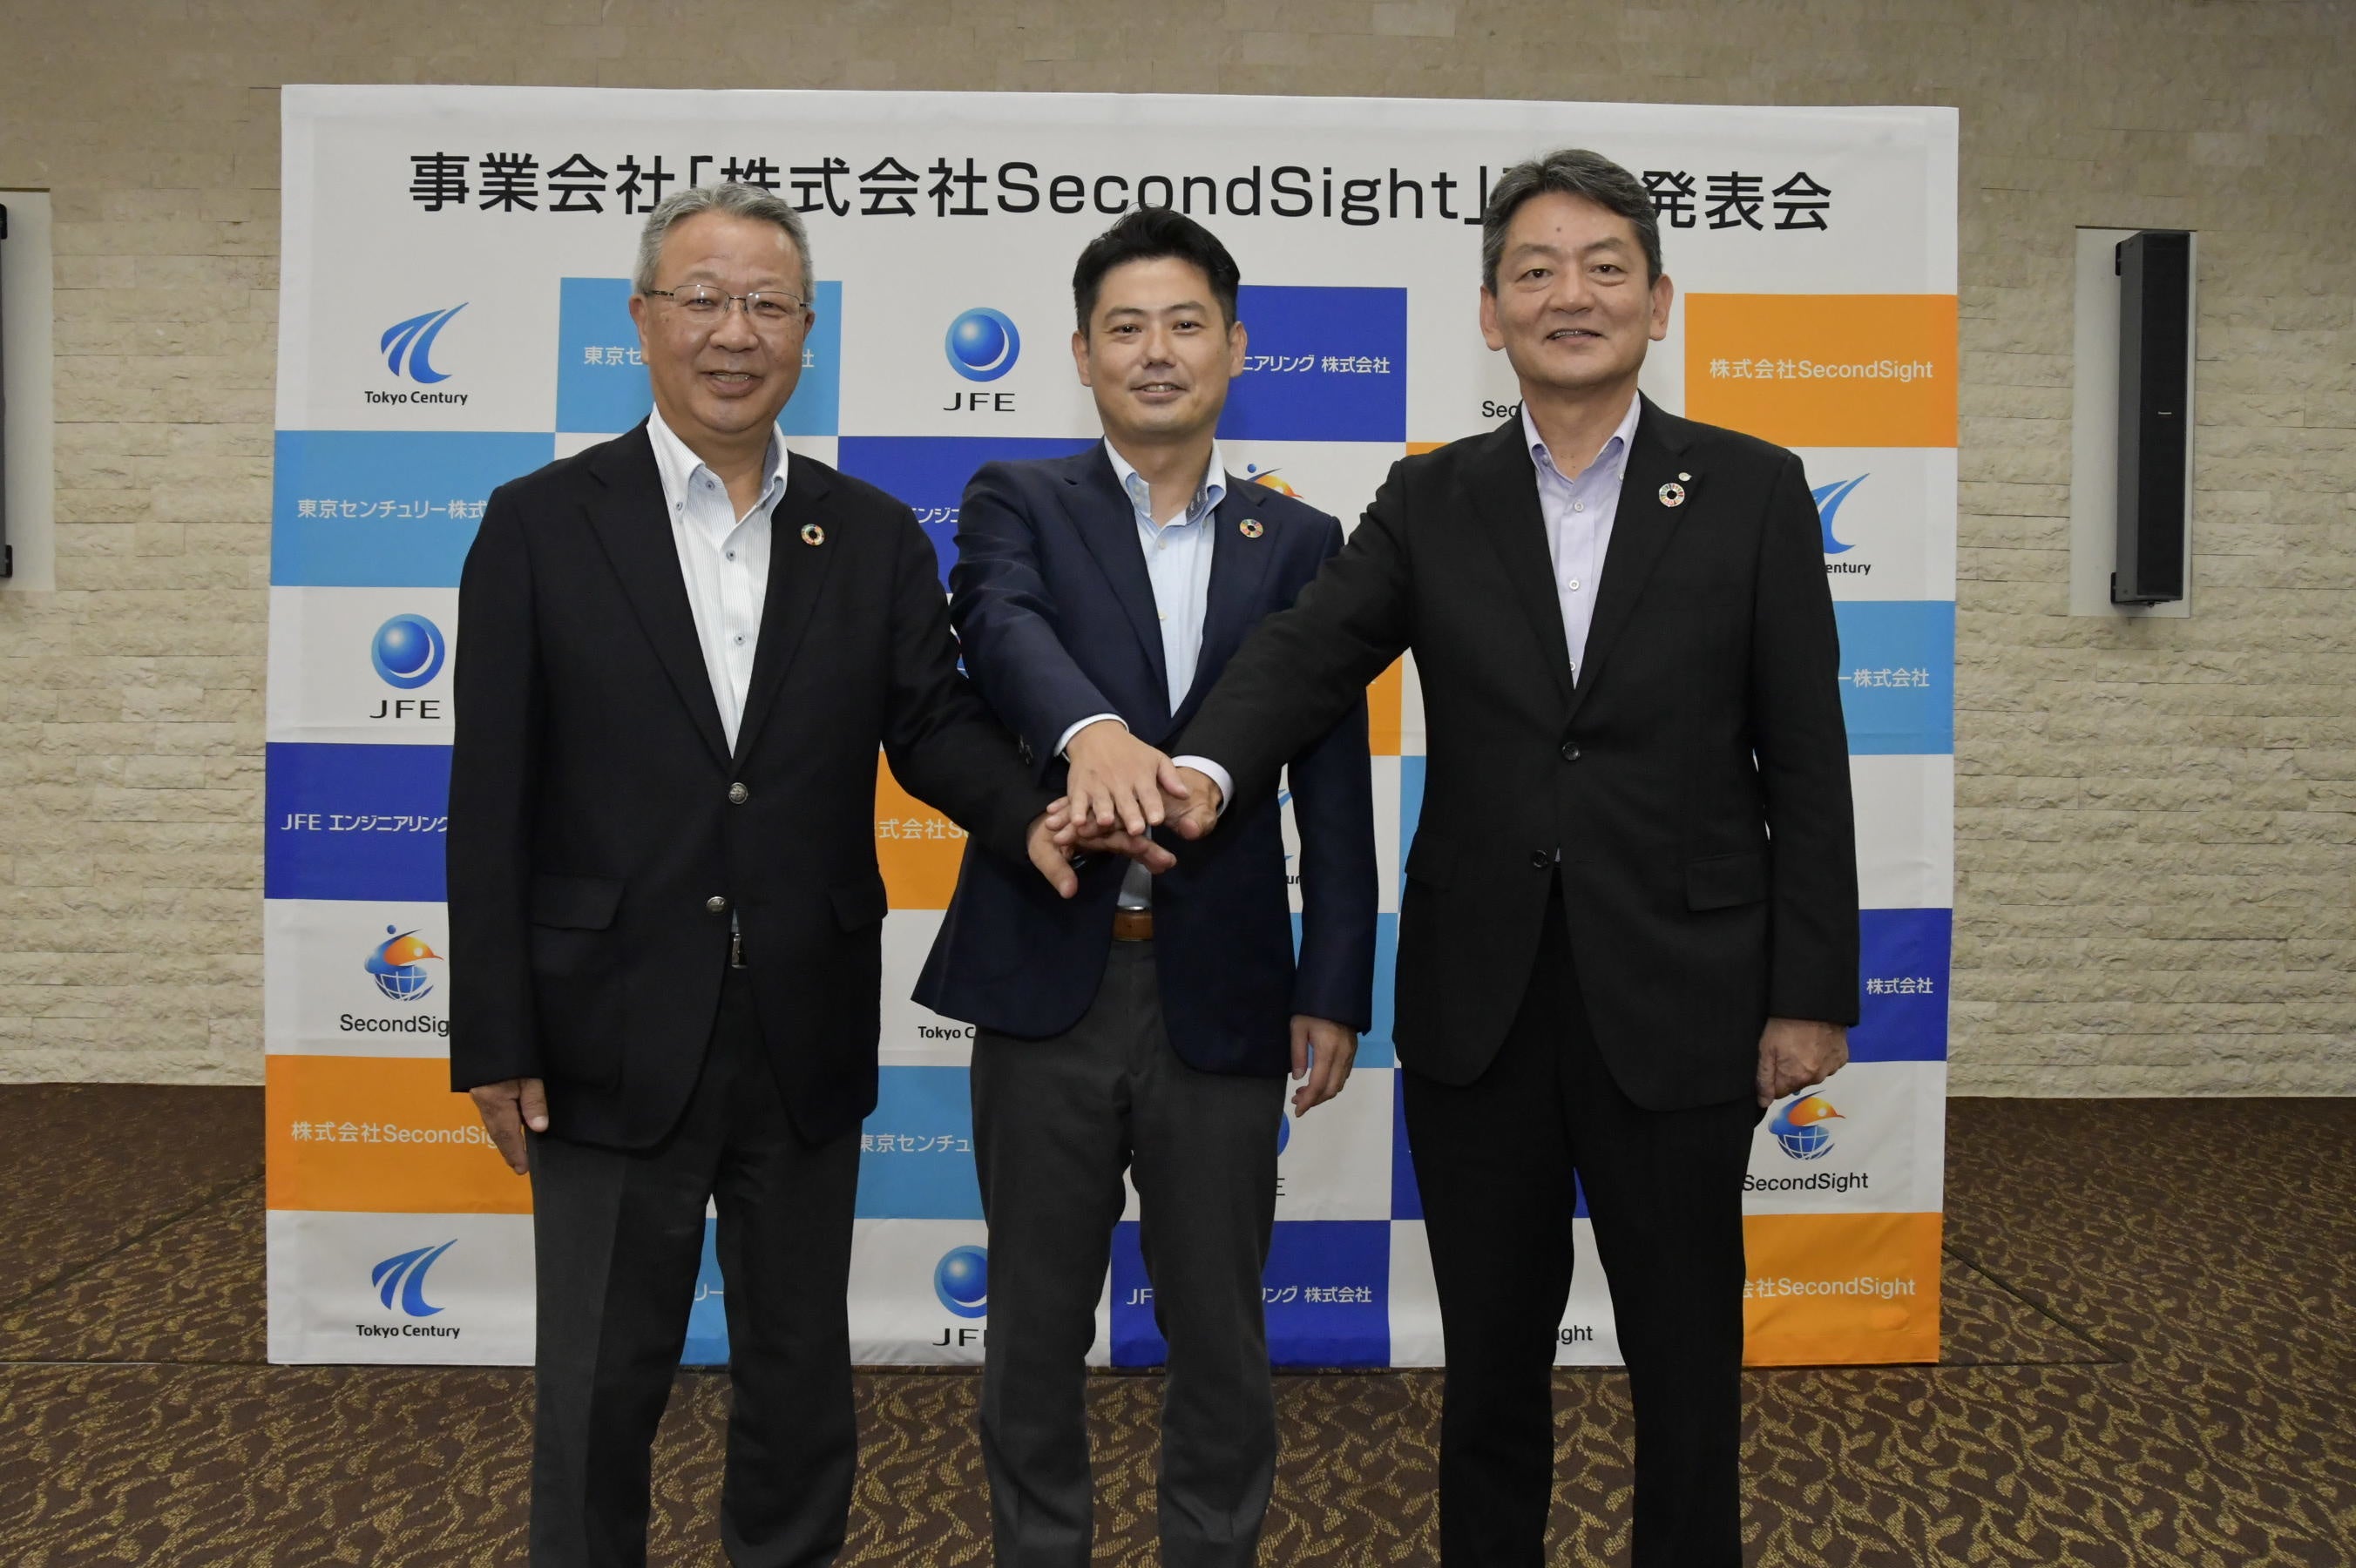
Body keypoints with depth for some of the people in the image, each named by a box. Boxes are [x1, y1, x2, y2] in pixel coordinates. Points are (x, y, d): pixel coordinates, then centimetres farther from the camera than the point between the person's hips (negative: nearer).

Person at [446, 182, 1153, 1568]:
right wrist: (496, 1041, -6)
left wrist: (1027, 819, -24)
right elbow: (493, 801, -4)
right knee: (601, 1385, 12)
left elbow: (935, 722, -2)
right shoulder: (542, 526, -2)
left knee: (803, 1374, 18)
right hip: (614, 1040, -2)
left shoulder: (874, 536, 4)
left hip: (807, 1041, 2)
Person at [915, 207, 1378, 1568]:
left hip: (1220, 993, 1)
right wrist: (1092, 728, -41)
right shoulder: (1018, 503, 3)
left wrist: (1335, 990, -1)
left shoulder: (1301, 544, 7)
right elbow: (1003, 626, -20)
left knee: (1220, 1327, 13)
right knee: (1037, 1324, 14)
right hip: (1049, 982, 0)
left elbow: (1334, 785, 4)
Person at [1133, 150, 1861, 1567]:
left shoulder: (1752, 491, 0)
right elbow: (1305, 655, -10)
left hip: (1676, 999, -1)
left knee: (1687, 1361, 13)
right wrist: (1204, 770, -31)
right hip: (1479, 1004, 2)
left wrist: (1812, 995, -4)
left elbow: (1806, 762, -1)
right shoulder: (1432, 502, 5)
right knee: (1491, 1357, 16)